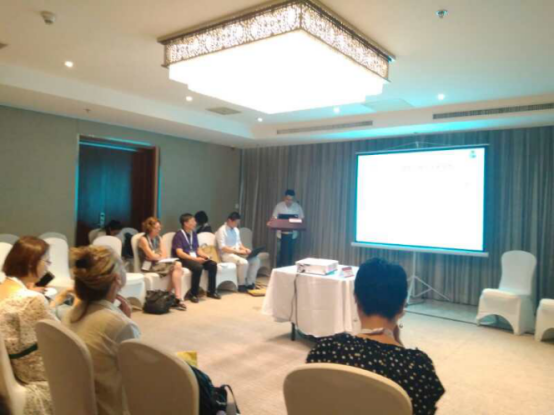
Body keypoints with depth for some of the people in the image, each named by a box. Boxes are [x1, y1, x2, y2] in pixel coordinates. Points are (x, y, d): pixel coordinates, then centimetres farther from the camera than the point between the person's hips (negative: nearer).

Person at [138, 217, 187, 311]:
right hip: (150, 266, -7)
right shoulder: (143, 240, -6)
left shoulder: (158, 238, 16)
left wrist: (158, 257, -10)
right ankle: (179, 298, -22)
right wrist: (161, 256, 4)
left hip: (160, 263, 7)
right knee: (176, 268, -26)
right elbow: (152, 256, -14)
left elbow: (166, 255, 10)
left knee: (178, 265, -23)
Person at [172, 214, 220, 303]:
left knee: (213, 264, -15)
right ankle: (193, 294, -21)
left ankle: (211, 291, -5)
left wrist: (205, 256, -5)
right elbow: (179, 253, -19)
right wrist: (195, 259, -26)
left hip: (195, 257, 7)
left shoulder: (194, 234, 13)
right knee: (198, 267, -36)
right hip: (184, 259, -7)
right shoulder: (179, 235, -10)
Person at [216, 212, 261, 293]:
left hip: (238, 253, 8)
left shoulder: (236, 230, 12)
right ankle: (241, 285, -12)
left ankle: (250, 283, -5)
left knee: (256, 260, -12)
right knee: (244, 262, -33)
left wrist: (244, 249, -2)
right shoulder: (222, 230, -12)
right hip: (227, 254, -8)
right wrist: (238, 251, -22)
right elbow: (222, 248, -19)